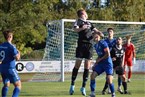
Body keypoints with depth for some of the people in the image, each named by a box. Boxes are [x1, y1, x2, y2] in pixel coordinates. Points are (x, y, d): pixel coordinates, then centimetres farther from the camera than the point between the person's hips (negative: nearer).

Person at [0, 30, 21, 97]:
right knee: (18, 85, -1)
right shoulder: (11, 47, -15)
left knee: (6, 85, 21)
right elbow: (17, 58, -19)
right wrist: (19, 53, 1)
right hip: (10, 69, -7)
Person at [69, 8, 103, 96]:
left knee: (87, 67, 2)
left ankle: (83, 87, 6)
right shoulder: (78, 21, 5)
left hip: (90, 45, 5)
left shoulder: (89, 23, 23)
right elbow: (76, 29, -12)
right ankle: (72, 85, 3)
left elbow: (95, 30, 19)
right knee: (77, 65, -6)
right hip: (81, 44, -5)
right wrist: (82, 28, -33)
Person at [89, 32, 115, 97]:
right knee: (92, 75, -7)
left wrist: (99, 59, -9)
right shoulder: (95, 46, 12)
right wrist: (95, 64, 13)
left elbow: (108, 54, -18)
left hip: (107, 63, -8)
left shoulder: (103, 43, -13)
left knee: (109, 80, -15)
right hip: (100, 64, 8)